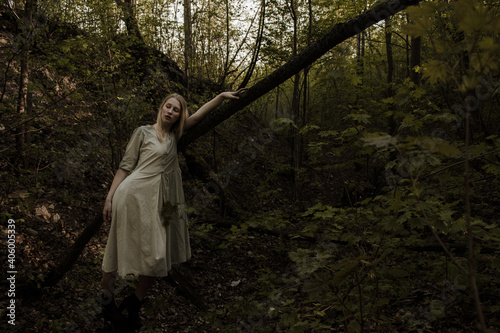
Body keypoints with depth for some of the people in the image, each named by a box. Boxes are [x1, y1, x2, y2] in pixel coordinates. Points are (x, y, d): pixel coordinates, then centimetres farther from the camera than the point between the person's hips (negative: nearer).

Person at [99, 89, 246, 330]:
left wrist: (222, 96, 10)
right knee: (121, 249, 0)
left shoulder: (173, 134, 16)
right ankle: (106, 299, 18)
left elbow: (199, 115, 16)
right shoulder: (143, 132, 2)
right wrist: (109, 197, -3)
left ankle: (134, 305, 18)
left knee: (157, 254, 3)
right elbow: (125, 166, 1)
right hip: (133, 194, -6)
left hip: (156, 201, 6)